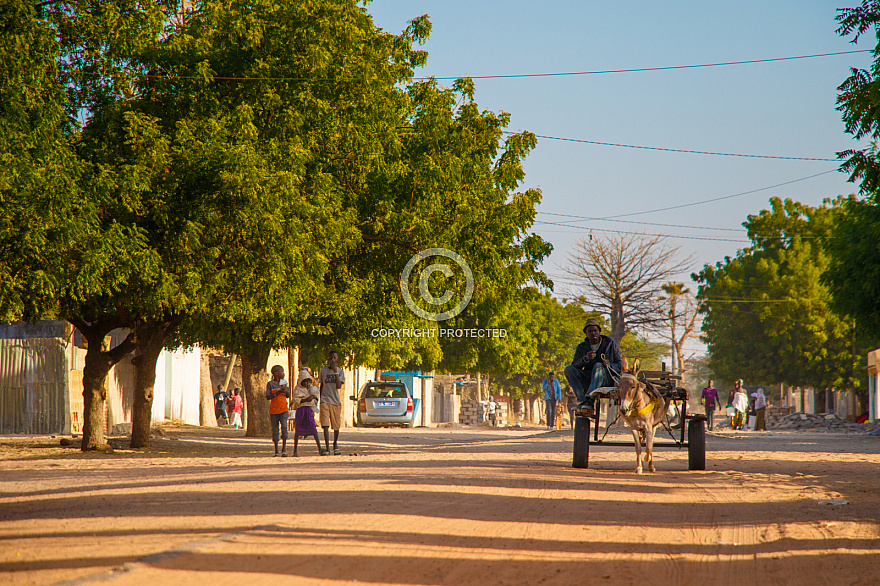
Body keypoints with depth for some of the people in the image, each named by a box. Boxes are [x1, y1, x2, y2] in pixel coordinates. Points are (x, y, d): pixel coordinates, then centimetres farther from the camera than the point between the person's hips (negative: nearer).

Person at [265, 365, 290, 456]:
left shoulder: (284, 382, 11)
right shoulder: (270, 384, -1)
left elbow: (288, 396, 16)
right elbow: (268, 397, -7)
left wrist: (286, 392, -6)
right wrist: (278, 392, -16)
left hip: (283, 409, 2)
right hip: (273, 410, -2)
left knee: (284, 427, -14)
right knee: (275, 430, 3)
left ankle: (284, 449, -10)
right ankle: (276, 451, 9)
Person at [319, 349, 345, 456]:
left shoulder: (340, 372, 4)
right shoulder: (323, 370, 9)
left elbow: (339, 386, -11)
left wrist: (335, 371, -13)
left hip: (335, 401, 0)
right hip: (325, 400, 0)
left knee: (336, 425, 6)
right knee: (325, 425, -11)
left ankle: (335, 443, 31)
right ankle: (327, 448, -13)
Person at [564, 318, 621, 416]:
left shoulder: (610, 344, 5)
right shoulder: (582, 347, 11)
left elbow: (620, 365, 2)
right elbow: (575, 365, -3)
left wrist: (609, 365, -21)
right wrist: (585, 358, -24)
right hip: (588, 381, 3)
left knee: (598, 366, -34)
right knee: (569, 369, -19)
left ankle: (590, 401, -51)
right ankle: (581, 401, -34)